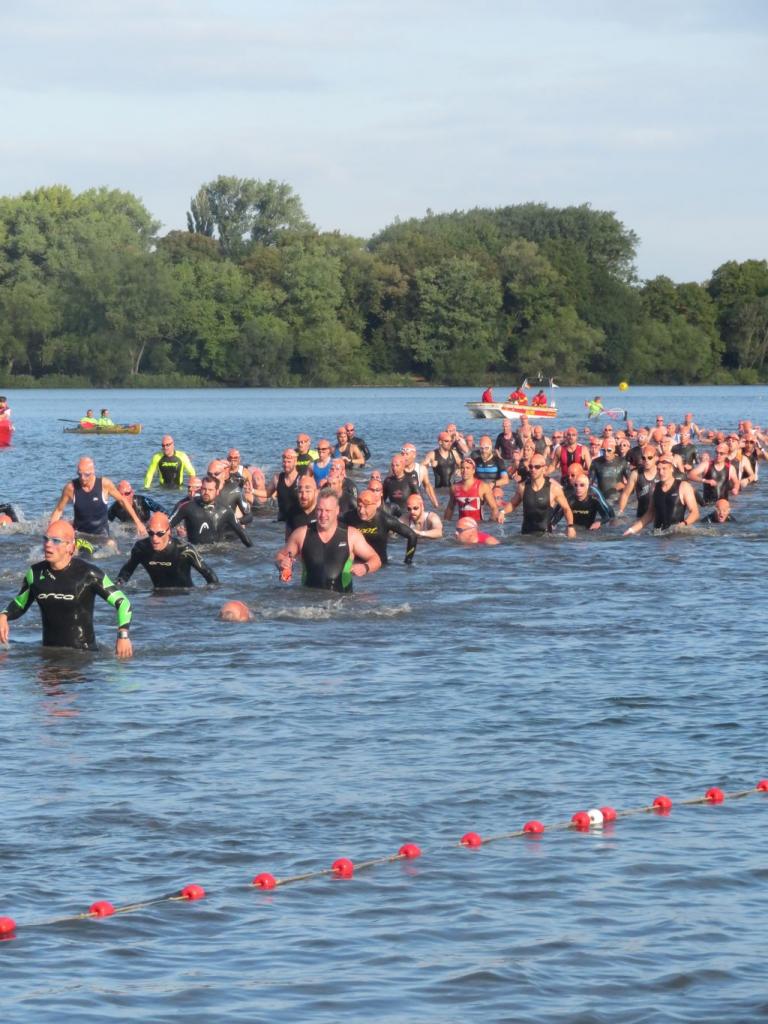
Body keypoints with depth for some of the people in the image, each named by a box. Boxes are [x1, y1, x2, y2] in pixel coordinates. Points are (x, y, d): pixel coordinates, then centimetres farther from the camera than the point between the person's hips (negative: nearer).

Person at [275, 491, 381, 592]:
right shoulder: (301, 534, 7)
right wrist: (281, 563, -4)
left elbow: (375, 559, 8)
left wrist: (365, 568, -14)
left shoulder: (351, 535, 3)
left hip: (341, 598, -1)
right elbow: (280, 556, 19)